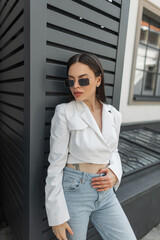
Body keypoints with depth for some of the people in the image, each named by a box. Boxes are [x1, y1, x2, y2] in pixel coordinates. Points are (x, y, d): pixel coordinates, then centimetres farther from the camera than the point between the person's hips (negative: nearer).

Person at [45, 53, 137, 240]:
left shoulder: (114, 114, -1)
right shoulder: (64, 112, -14)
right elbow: (56, 164, -12)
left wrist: (115, 172, -8)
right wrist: (57, 216, -8)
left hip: (105, 191, 4)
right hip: (74, 191, -3)